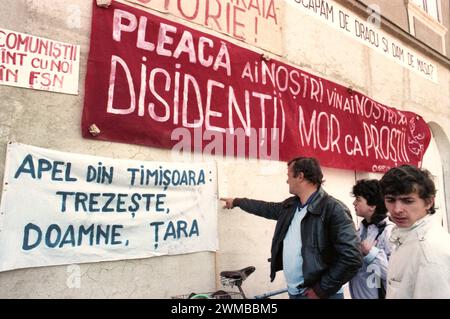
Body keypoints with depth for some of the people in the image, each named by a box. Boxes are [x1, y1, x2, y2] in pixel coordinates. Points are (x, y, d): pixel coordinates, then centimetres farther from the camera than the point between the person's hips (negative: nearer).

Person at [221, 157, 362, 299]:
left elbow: (352, 257, -23)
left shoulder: (333, 209, -18)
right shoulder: (290, 205, 5)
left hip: (317, 294, -7)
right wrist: (236, 201, 33)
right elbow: (266, 208, 24)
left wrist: (321, 290, -18)